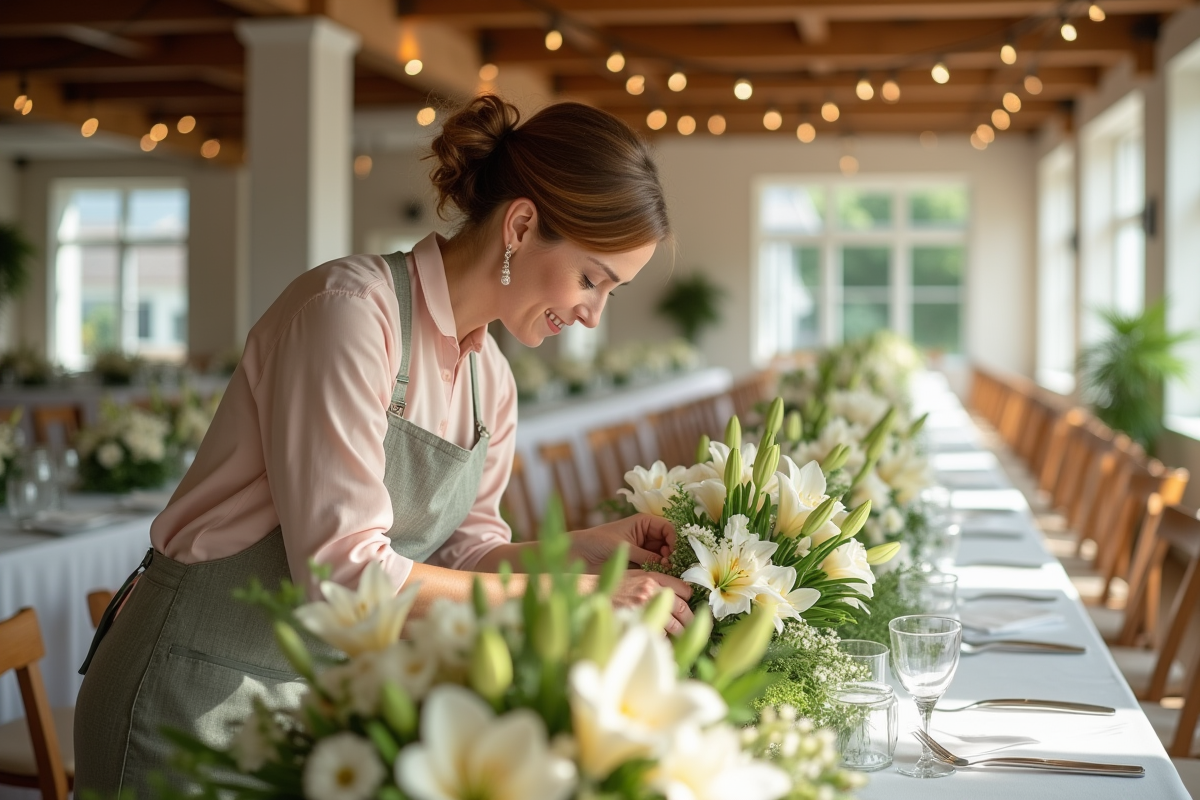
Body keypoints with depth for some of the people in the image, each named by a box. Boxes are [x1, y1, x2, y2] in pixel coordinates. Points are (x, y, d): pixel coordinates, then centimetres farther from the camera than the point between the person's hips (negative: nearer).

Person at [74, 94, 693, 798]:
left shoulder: (491, 381, 4)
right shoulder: (350, 308, -22)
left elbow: (462, 555, 8)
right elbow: (345, 572, -26)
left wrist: (588, 546, -8)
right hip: (200, 694, -7)